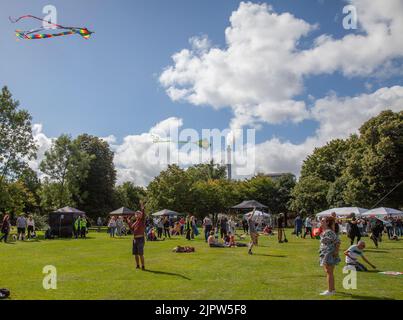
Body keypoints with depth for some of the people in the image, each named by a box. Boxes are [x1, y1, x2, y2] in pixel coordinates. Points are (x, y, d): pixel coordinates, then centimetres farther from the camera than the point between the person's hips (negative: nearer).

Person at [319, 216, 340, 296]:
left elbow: (337, 241, -20)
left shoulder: (329, 232, -19)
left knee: (329, 272, -4)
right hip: (325, 254, 10)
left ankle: (330, 290, 2)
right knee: (329, 272, 17)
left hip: (329, 255, -10)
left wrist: (336, 251, -18)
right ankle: (332, 289, 27)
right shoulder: (324, 232, 11)